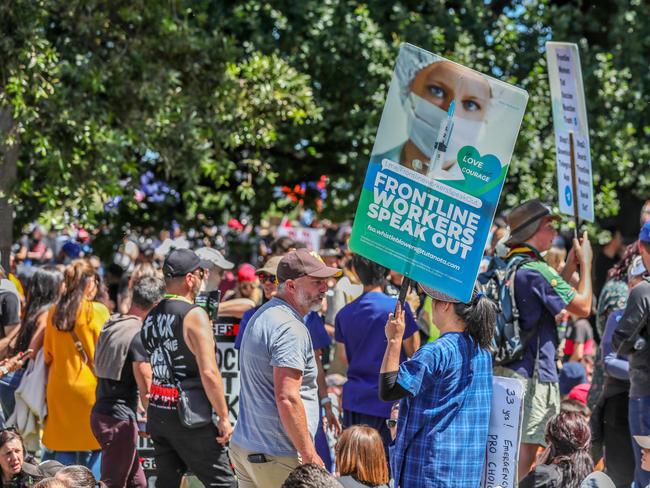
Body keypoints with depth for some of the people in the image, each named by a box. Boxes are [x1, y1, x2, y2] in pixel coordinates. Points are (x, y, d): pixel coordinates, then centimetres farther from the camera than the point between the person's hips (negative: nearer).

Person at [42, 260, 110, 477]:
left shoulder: (54, 312, 5)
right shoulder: (97, 311, -8)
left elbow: (47, 355, 11)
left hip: (59, 388, 4)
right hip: (90, 386, -4)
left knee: (63, 453, 8)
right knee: (94, 450, 2)